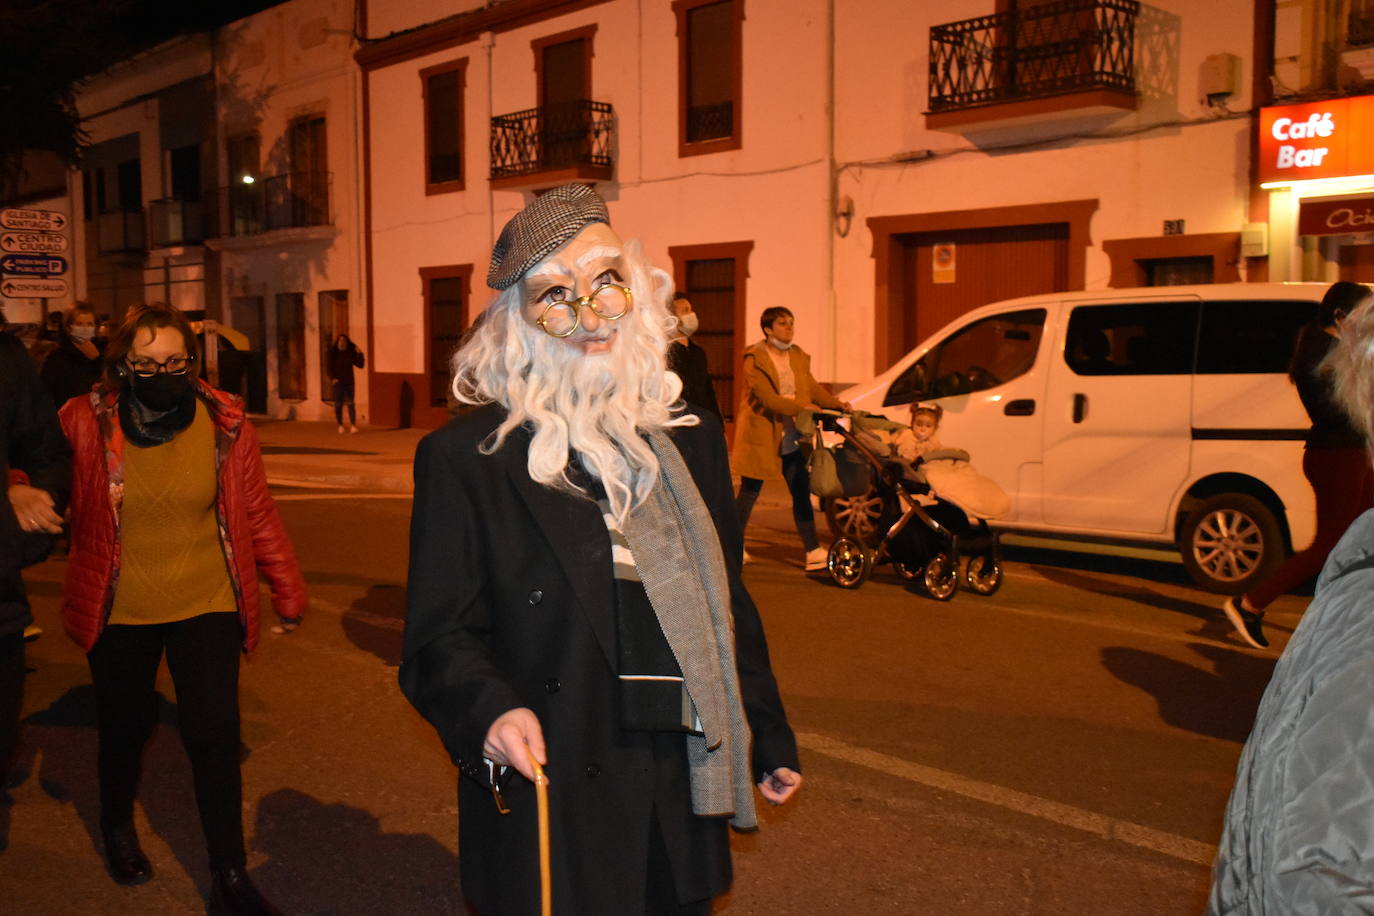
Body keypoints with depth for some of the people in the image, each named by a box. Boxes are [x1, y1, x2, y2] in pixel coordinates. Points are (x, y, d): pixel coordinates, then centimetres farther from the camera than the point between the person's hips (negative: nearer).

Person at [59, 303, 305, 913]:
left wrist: (287, 590, 5)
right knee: (125, 729, 17)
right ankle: (118, 825, 49)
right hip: (119, 612, 0)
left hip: (206, 607, 0)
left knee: (215, 736, -2)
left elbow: (257, 513, 0)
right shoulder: (87, 424, -10)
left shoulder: (224, 423, -7)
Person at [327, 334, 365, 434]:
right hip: (338, 382, -1)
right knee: (338, 404, 1)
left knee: (350, 403, -7)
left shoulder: (351, 353, 4)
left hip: (349, 382, 1)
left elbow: (360, 365, 2)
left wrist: (360, 354, -11)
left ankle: (353, 425, -11)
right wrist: (333, 378, -14)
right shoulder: (333, 353, 0)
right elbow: (329, 368, 1)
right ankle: (340, 425, 11)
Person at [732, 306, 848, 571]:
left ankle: (813, 551, 5)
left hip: (792, 436, 6)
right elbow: (767, 397, -21)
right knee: (749, 493, 4)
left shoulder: (798, 356, 10)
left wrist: (836, 403, -8)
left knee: (802, 493, 3)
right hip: (761, 432, -5)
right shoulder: (755, 358, -10)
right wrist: (801, 408, -30)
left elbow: (812, 386, 10)